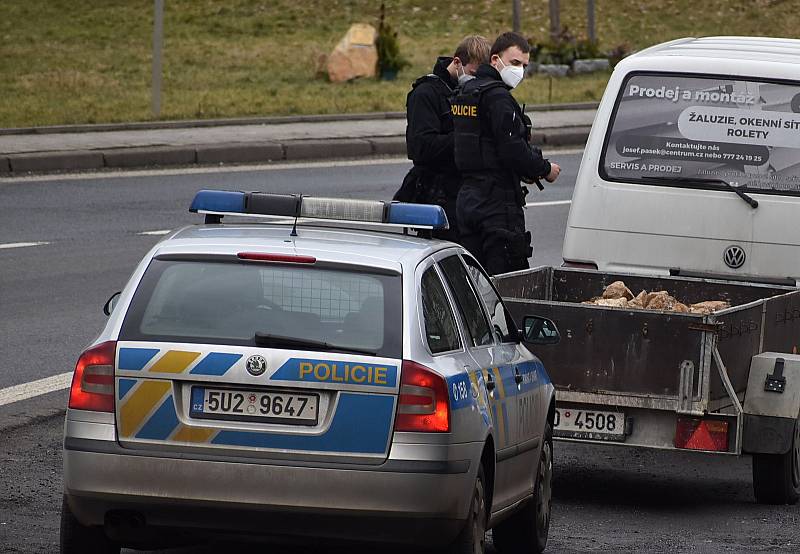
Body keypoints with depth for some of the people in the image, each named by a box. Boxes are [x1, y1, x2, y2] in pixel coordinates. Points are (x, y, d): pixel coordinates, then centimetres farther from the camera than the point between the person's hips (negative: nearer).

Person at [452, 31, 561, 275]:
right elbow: (513, 151, -20)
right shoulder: (497, 97, -14)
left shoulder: (467, 92, 16)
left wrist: (524, 171, 12)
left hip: (467, 198, 10)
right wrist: (545, 169, -3)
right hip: (498, 202, -10)